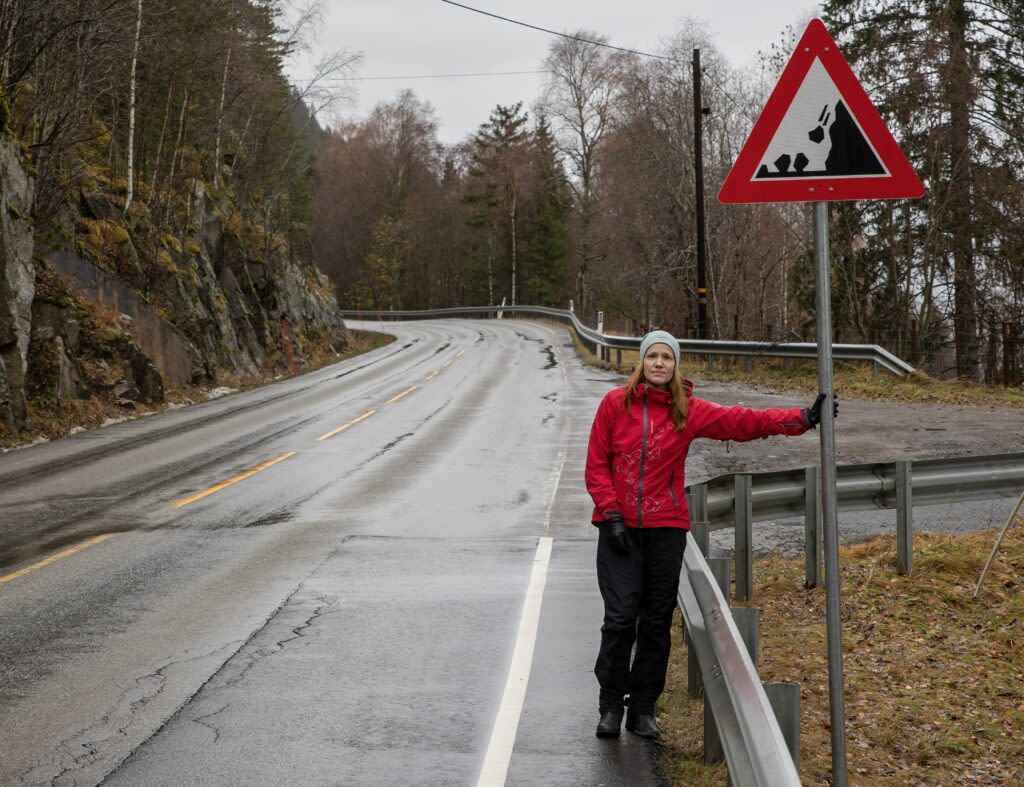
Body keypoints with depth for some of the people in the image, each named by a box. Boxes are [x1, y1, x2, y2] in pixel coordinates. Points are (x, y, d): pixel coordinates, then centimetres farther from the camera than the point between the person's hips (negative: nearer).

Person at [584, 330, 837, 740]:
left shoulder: (688, 411, 3)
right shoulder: (616, 403, 1)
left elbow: (742, 422, -5)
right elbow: (597, 464, 2)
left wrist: (802, 418, -14)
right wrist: (612, 514, -8)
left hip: (666, 528, 2)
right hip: (619, 526, -2)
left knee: (657, 621, 5)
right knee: (621, 616, -7)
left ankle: (643, 709, 17)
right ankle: (610, 707, 7)